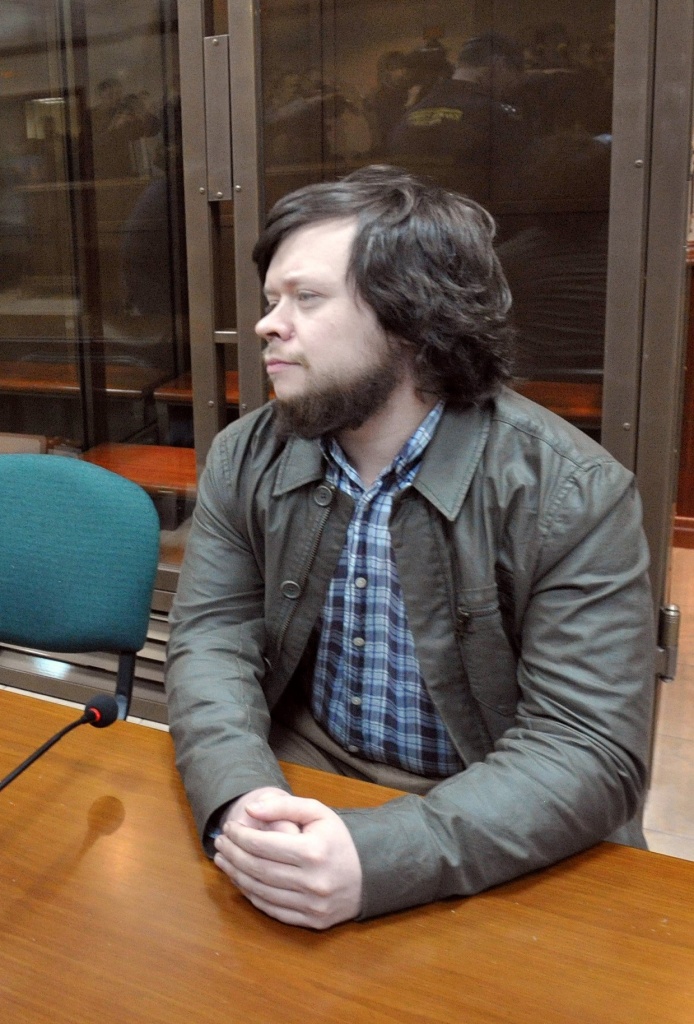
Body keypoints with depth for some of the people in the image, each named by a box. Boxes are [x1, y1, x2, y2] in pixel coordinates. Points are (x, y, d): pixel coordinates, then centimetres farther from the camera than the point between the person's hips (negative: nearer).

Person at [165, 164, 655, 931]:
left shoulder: (573, 495, -17)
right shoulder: (244, 460, -2)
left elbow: (589, 749, -20)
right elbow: (212, 644, -7)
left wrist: (378, 855, -33)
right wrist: (239, 796, -27)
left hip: (490, 852, -3)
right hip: (298, 782, 4)